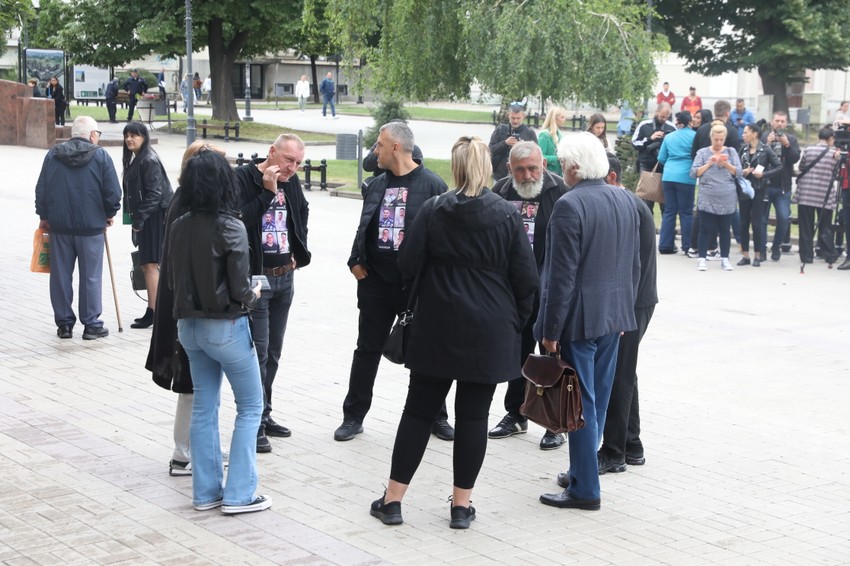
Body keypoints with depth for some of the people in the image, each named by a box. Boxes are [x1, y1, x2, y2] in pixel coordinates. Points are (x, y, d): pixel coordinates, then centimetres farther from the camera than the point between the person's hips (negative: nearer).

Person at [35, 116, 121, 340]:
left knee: (60, 276, 9)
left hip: (59, 225, 3)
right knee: (91, 277, 4)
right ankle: (91, 324, 6)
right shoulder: (101, 156, -4)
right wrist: (109, 214, 10)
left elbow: (41, 189, 6)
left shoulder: (53, 155, 5)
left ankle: (64, 323, 13)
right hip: (91, 225, -3)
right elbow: (113, 192, -7)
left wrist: (44, 217, 17)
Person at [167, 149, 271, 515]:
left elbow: (172, 281, 7)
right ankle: (238, 494, 7)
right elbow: (240, 290, -17)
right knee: (250, 406, 8)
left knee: (203, 407, 15)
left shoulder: (178, 227, -1)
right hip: (225, 327, -6)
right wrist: (253, 295, 4)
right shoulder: (230, 228, -18)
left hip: (189, 325, 6)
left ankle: (205, 492, 20)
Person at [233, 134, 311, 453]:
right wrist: (267, 191, -24)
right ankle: (254, 425, -1)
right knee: (258, 351, -8)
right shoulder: (243, 178, -12)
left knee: (273, 351, 14)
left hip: (285, 277, 7)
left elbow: (302, 214, 27)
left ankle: (264, 416, 25)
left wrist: (298, 253, 16)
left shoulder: (292, 183, 8)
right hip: (255, 277, -7)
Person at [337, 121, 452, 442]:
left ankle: (436, 417, 21)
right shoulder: (375, 186, 8)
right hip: (376, 281, 4)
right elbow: (363, 228, 13)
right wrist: (356, 260, 0)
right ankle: (354, 416, 18)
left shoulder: (432, 185, -8)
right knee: (367, 349, 9)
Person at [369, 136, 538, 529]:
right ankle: (461, 506, 11)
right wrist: (515, 320, 10)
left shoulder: (433, 210, -5)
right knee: (474, 415, 6)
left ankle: (393, 499, 12)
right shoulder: (507, 215, -6)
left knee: (419, 411, 8)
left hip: (437, 327, 1)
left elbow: (408, 266, -4)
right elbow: (526, 278, -4)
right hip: (489, 332, -1)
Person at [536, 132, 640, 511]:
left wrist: (550, 329, -13)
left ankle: (585, 490, 6)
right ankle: (583, 472, 29)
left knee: (582, 404, 0)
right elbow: (634, 265, 12)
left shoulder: (570, 206, -18)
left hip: (579, 319, -8)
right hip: (614, 315, 8)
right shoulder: (626, 201, 6)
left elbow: (562, 275, -19)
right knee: (598, 400, 17)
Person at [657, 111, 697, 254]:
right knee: (686, 212, 3)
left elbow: (661, 158, 12)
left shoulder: (668, 137, 10)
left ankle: (665, 245, 8)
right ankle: (688, 246, 5)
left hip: (668, 176, 4)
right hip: (685, 177, -4)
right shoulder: (694, 136, -3)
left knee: (669, 211, 9)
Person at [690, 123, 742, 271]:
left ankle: (724, 258, 14)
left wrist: (726, 164, -15)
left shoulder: (731, 152, 8)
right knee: (706, 229, -1)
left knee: (725, 229, 6)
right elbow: (694, 173, -2)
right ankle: (702, 258, 4)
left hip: (727, 200, 1)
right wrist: (709, 164, -13)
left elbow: (738, 172, 0)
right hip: (707, 199, -1)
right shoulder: (702, 153, 5)